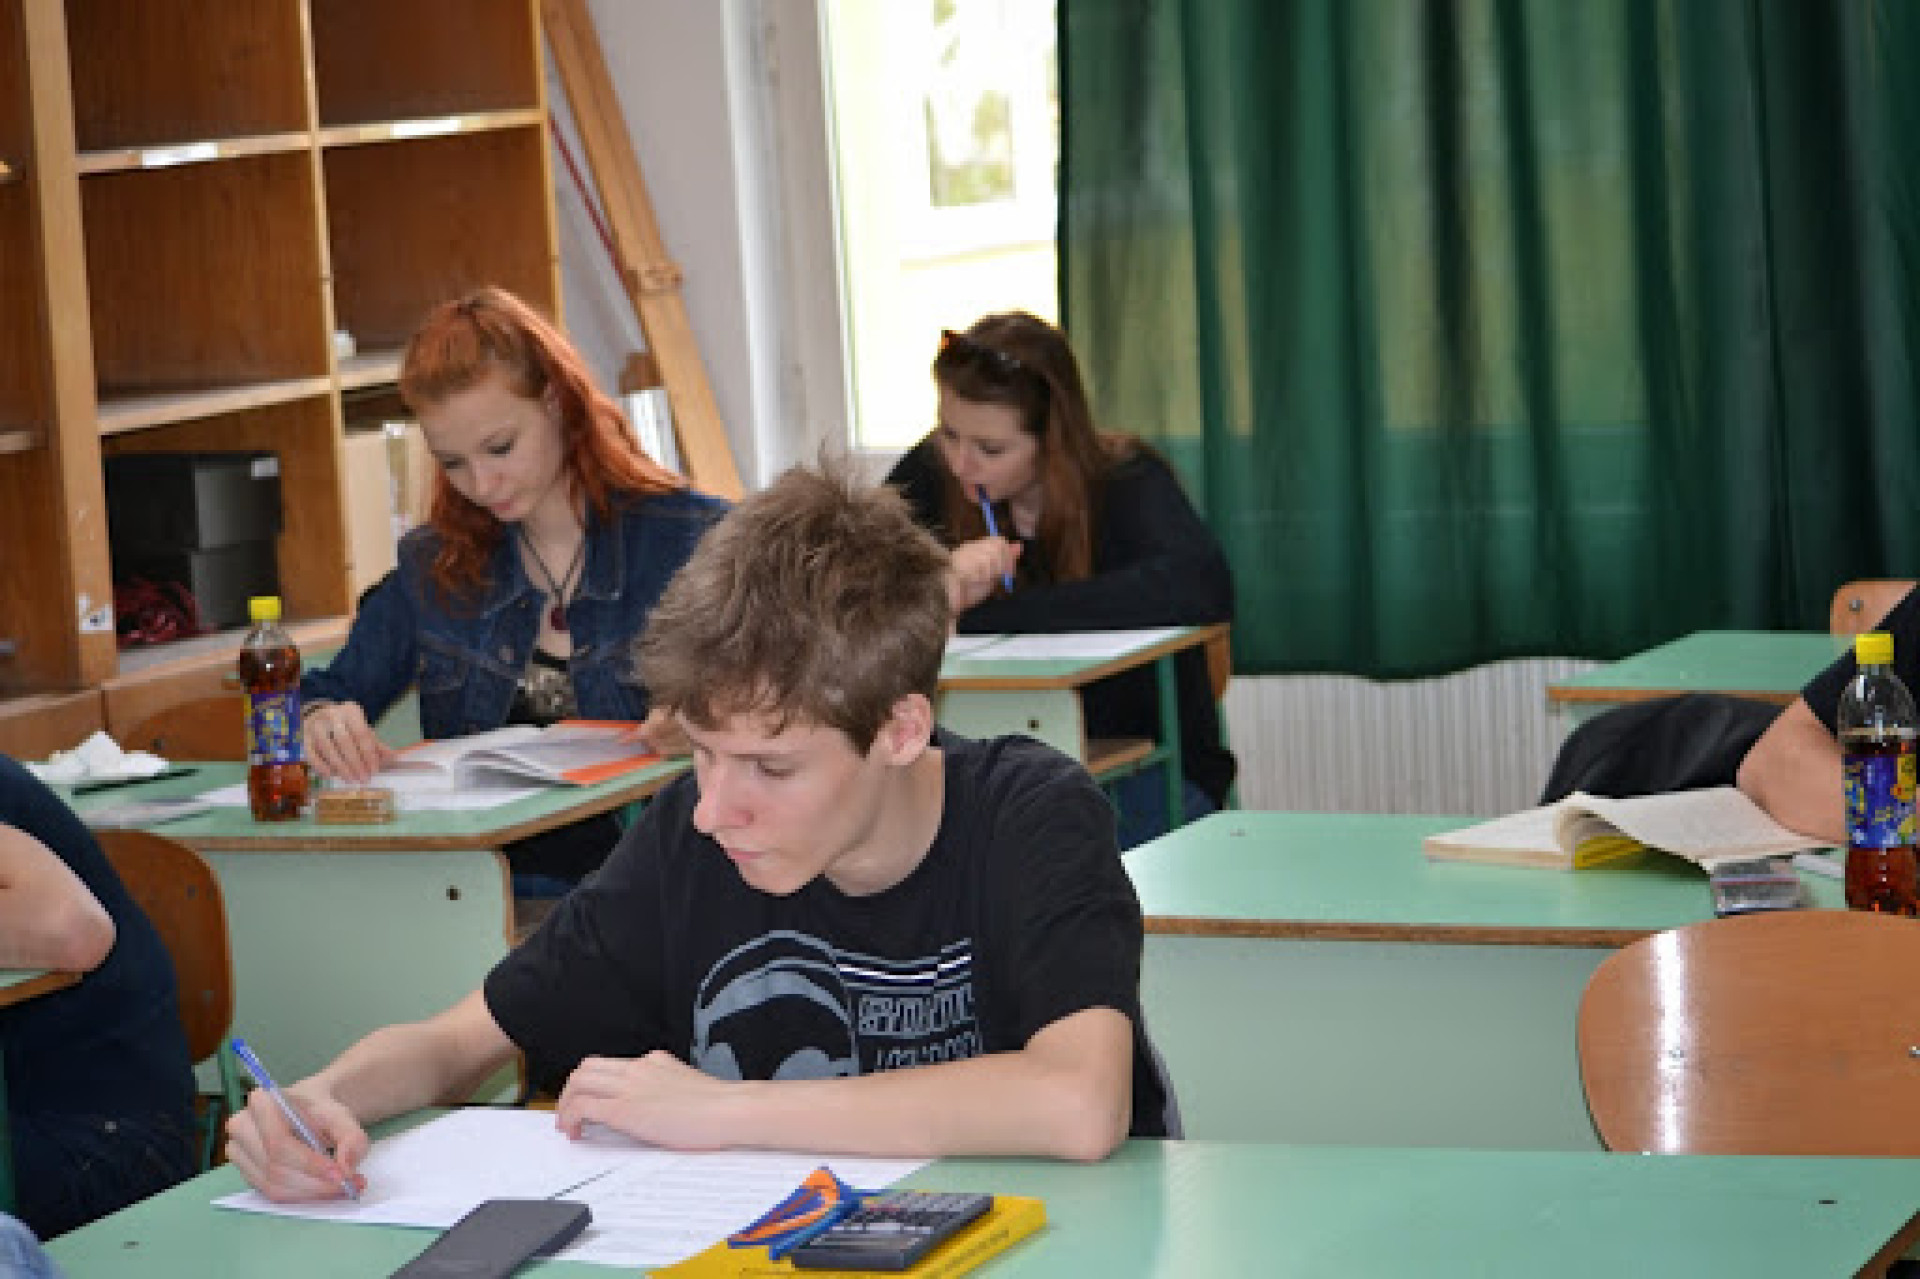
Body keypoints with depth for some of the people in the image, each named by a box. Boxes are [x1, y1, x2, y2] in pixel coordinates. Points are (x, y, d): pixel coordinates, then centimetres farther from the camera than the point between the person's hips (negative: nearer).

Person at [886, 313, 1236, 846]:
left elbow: (1202, 586, -32)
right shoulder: (932, 475, -1)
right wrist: (935, 586, -28)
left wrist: (982, 615, -29)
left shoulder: (1124, 482, -11)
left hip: (1143, 773, -3)